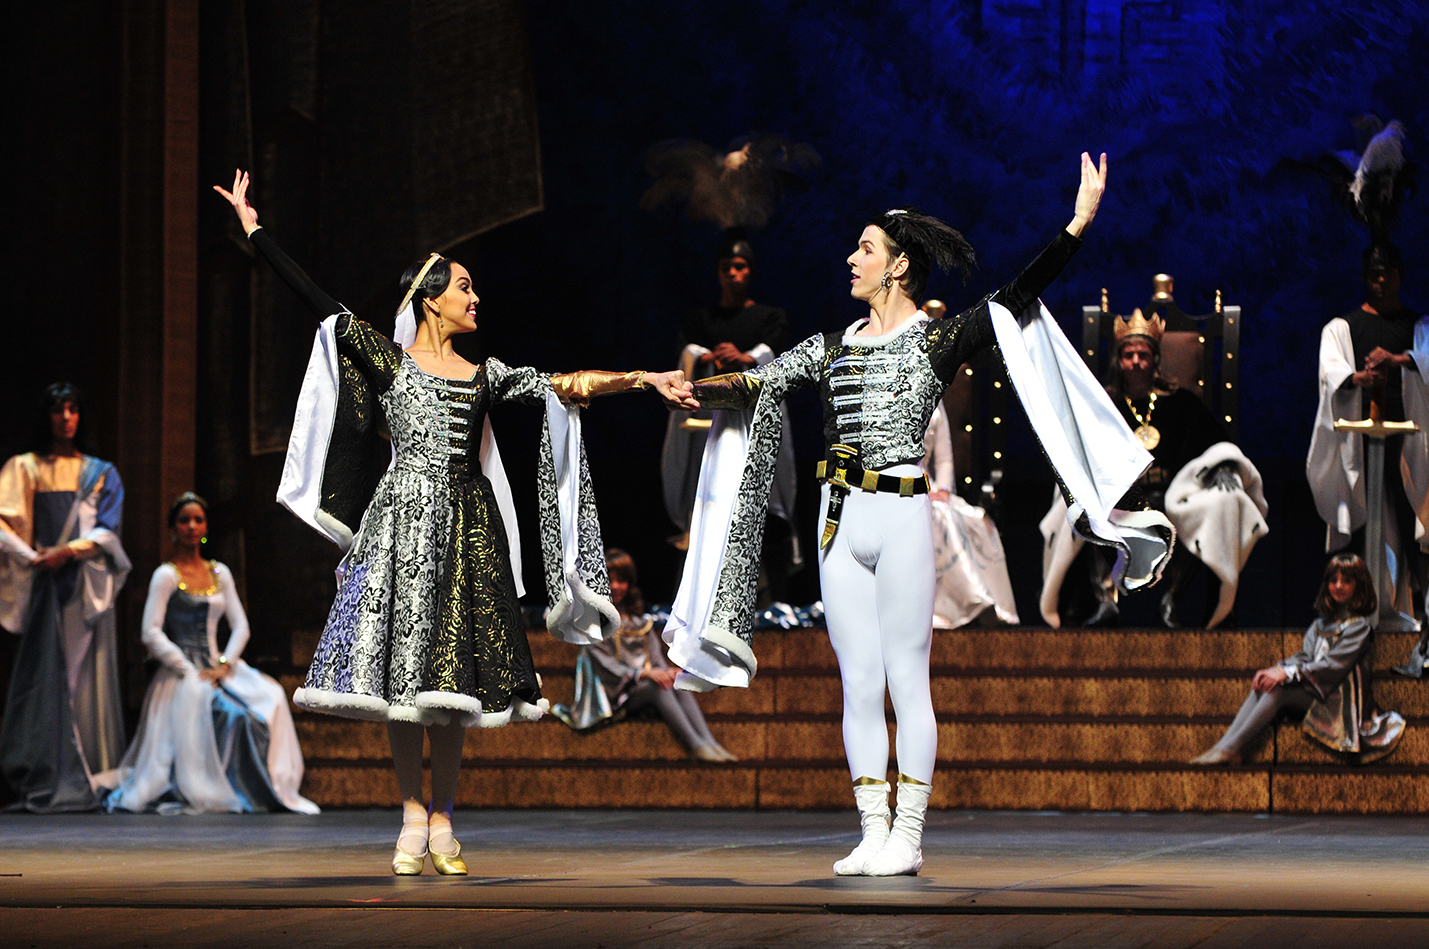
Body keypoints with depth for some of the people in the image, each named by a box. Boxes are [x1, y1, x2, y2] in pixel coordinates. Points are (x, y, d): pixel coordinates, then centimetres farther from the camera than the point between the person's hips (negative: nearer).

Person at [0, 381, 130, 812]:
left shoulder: (100, 474, 16)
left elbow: (108, 530, 4)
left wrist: (68, 552, -12)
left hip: (88, 585, 2)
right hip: (44, 584, -2)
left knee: (88, 676, -4)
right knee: (46, 676, -10)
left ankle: (89, 783, -4)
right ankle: (46, 781, -13)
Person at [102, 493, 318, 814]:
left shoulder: (220, 573, 16)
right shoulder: (166, 575, -2)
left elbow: (240, 625, 12)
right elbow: (151, 634, -10)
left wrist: (223, 665, -5)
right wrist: (189, 672, -14)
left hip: (218, 669, 6)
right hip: (181, 673, -6)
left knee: (270, 697, -19)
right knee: (228, 714, -31)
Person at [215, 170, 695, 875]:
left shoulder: (484, 375, 13)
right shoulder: (386, 359, 4)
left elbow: (564, 386, 9)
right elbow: (315, 300, 0)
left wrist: (639, 378, 0)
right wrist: (254, 231, -3)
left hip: (466, 526, 2)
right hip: (402, 522, -2)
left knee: (450, 679, -1)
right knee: (402, 670, -4)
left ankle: (442, 824, 3)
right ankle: (413, 821, 2)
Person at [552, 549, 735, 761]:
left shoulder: (638, 615, 20)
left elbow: (655, 653, 14)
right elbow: (603, 663, -8)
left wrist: (665, 671, -10)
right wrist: (644, 673, -19)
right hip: (615, 693, -5)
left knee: (678, 683, -26)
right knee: (658, 688, -33)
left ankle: (709, 743, -42)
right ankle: (696, 746, -45)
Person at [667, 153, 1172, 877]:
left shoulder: (939, 340, 0)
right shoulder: (833, 347, 15)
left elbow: (1019, 296, -10)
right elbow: (759, 386, 13)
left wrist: (1078, 224, -20)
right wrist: (700, 387, -4)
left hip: (903, 518, -5)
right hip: (841, 523, 5)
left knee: (907, 681, -4)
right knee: (858, 684, 5)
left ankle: (907, 836, -2)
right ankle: (872, 834, 8)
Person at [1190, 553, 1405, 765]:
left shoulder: (1359, 626, -7)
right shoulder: (1323, 621, 17)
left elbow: (1334, 664, -17)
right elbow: (1305, 657, 11)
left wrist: (1288, 672, -22)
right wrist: (1276, 669, -10)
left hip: (1337, 698, -7)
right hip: (1314, 689, 7)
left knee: (1276, 690, -26)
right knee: (1263, 684, -16)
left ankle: (1229, 749, -29)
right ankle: (1223, 746, -27)